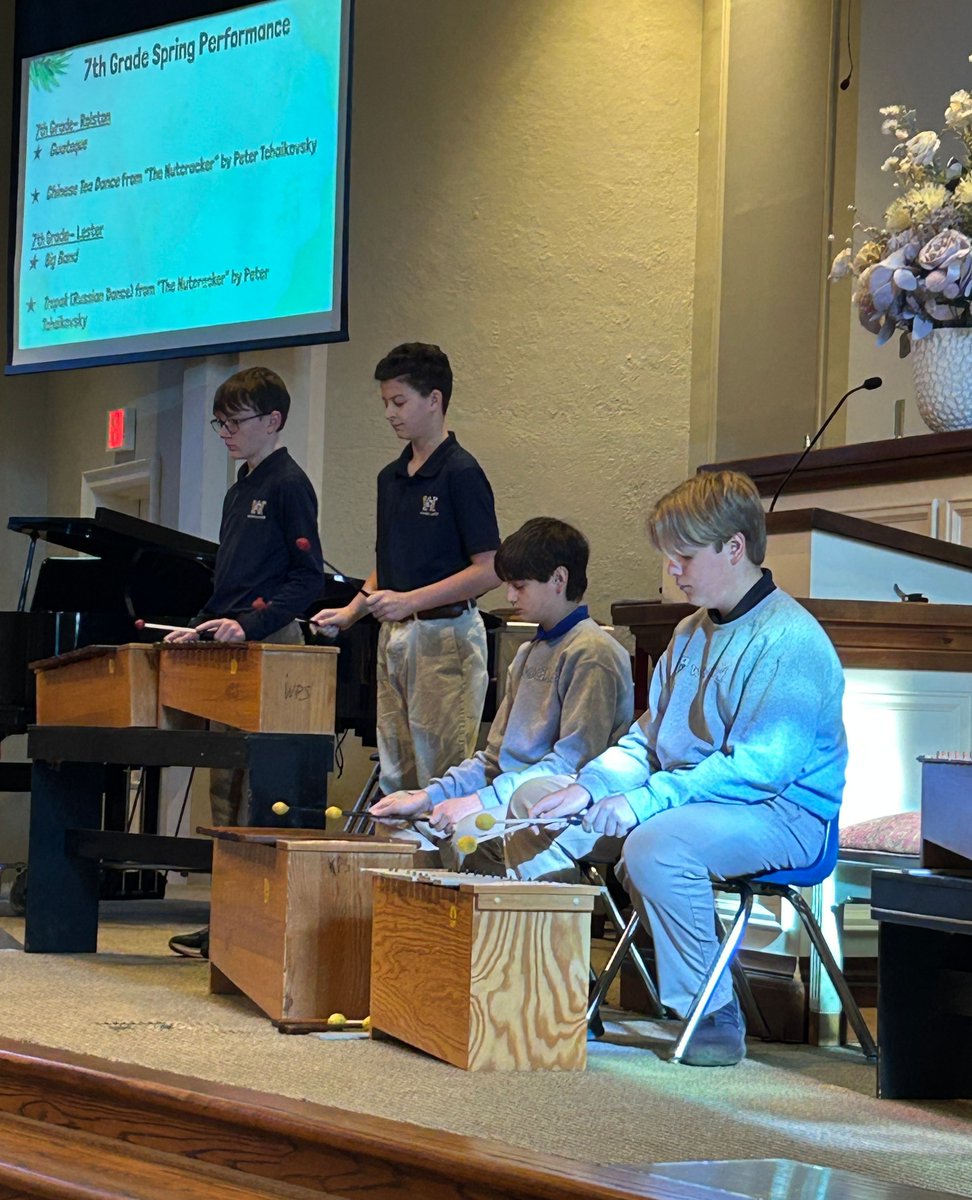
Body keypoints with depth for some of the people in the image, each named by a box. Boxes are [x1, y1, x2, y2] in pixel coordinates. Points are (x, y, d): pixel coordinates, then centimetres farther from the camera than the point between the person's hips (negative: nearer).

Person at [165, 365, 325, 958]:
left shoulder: (288, 485, -8)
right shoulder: (241, 489, 20)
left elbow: (309, 578, -14)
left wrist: (249, 624, -22)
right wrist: (202, 627, 15)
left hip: (270, 645, -10)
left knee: (254, 788, -12)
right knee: (225, 782, 9)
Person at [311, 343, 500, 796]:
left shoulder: (461, 473, -10)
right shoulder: (391, 477, 14)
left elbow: (487, 570, -15)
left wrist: (409, 601, -20)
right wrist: (350, 613, 7)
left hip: (444, 635, -8)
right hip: (394, 636, 8)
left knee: (441, 775, -7)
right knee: (394, 777, 9)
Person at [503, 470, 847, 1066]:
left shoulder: (791, 638, -15)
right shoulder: (691, 633, 16)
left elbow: (760, 763, -25)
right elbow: (646, 737, 21)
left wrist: (645, 801, -29)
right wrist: (590, 788, 0)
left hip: (779, 813, -9)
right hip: (684, 799, 9)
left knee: (655, 843, -37)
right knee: (535, 801, 3)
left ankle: (716, 1016, -23)